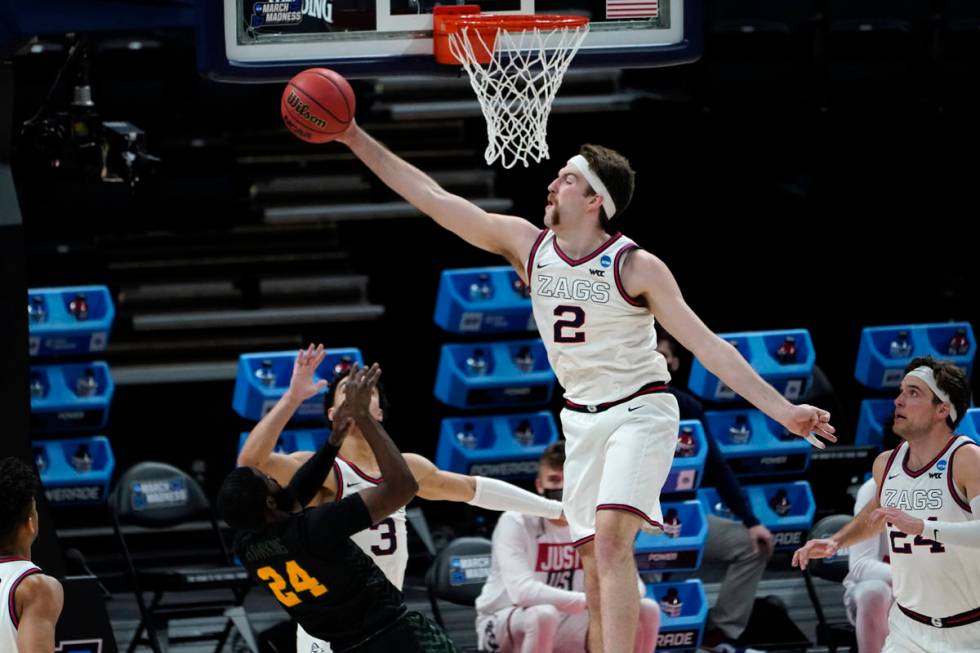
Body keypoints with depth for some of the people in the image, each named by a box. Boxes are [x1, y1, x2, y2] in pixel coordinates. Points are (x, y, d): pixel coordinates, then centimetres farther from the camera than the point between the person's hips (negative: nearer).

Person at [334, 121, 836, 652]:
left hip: (640, 412, -6)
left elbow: (706, 345, -15)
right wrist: (358, 141, -3)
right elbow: (433, 199, 0)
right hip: (582, 418, 6)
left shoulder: (636, 267, -14)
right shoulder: (526, 244, -1)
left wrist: (781, 410, -21)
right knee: (595, 566, 4)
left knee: (610, 539, -24)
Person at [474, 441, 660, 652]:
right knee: (544, 614, -40)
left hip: (563, 630, 6)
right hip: (502, 629, -6)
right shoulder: (515, 522, -19)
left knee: (647, 610, -11)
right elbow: (522, 591, -34)